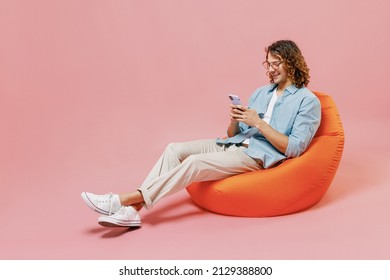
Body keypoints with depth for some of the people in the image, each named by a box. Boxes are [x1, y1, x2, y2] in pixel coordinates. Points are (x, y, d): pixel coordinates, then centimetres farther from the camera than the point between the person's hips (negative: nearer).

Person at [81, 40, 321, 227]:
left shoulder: (307, 101, -3)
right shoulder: (261, 93, 19)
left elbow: (294, 149, -13)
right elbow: (233, 134, 16)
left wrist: (259, 123, -16)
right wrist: (235, 119, -7)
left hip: (258, 155, -7)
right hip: (233, 144, 8)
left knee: (195, 162, -28)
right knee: (175, 149, -13)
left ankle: (125, 200, -26)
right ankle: (132, 209, -21)